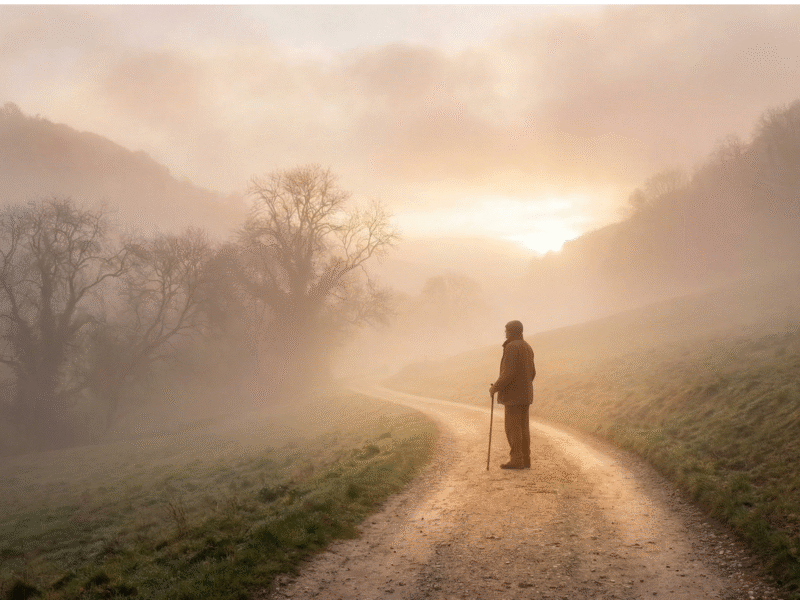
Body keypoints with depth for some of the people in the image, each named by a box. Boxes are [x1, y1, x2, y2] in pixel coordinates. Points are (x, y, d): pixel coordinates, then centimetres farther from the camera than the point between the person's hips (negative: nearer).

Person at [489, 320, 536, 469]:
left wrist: (495, 387, -12)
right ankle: (525, 459, 10)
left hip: (513, 394, -9)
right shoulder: (527, 347, 13)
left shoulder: (512, 347, -16)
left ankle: (516, 460, -5)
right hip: (525, 394, 9)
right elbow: (531, 372, 17)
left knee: (512, 427, -5)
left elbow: (509, 373, -22)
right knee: (523, 426, 9)